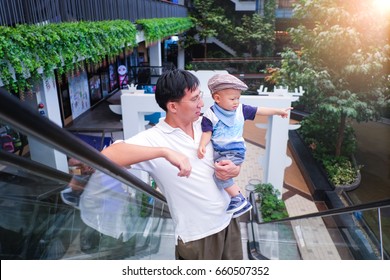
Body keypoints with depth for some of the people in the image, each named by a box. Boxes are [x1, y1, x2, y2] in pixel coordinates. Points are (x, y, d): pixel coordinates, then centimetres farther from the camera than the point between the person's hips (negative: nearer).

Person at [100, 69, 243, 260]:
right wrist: (164, 151, -40)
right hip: (197, 235, -6)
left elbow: (232, 160, 11)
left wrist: (234, 170, -13)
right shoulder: (154, 138, -19)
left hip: (228, 220, 6)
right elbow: (107, 156, -34)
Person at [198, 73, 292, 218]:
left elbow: (259, 111, 7)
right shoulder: (210, 114, -9)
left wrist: (279, 111, 12)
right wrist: (202, 146, -25)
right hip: (218, 151, 3)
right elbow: (207, 133, -6)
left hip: (235, 151, -3)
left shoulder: (241, 109, -3)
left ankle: (240, 200, -6)